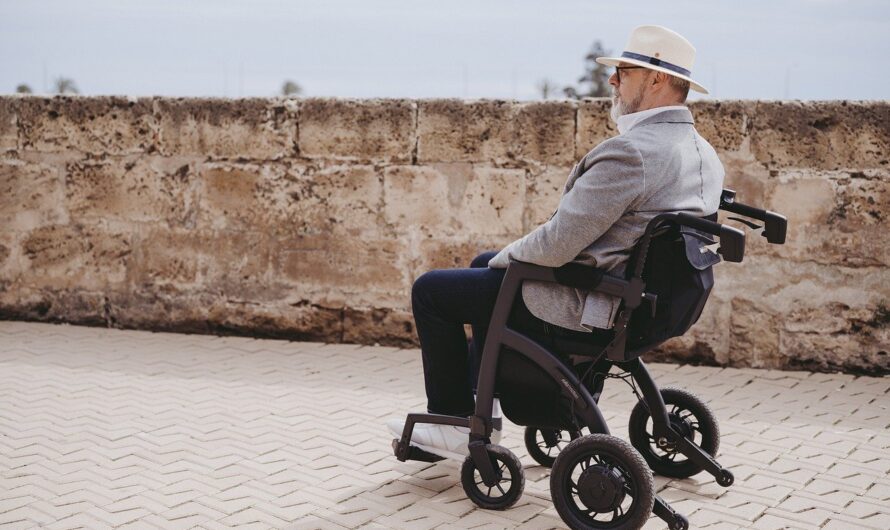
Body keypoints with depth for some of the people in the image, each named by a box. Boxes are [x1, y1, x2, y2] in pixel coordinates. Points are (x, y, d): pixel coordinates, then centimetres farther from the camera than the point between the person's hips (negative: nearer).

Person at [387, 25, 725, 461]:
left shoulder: (629, 152, -27)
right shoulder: (704, 154, 4)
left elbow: (555, 246, -27)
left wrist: (505, 257, -5)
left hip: (582, 311, -10)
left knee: (430, 291, 4)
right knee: (482, 265, 29)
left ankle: (456, 425, 15)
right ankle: (478, 405, 33)